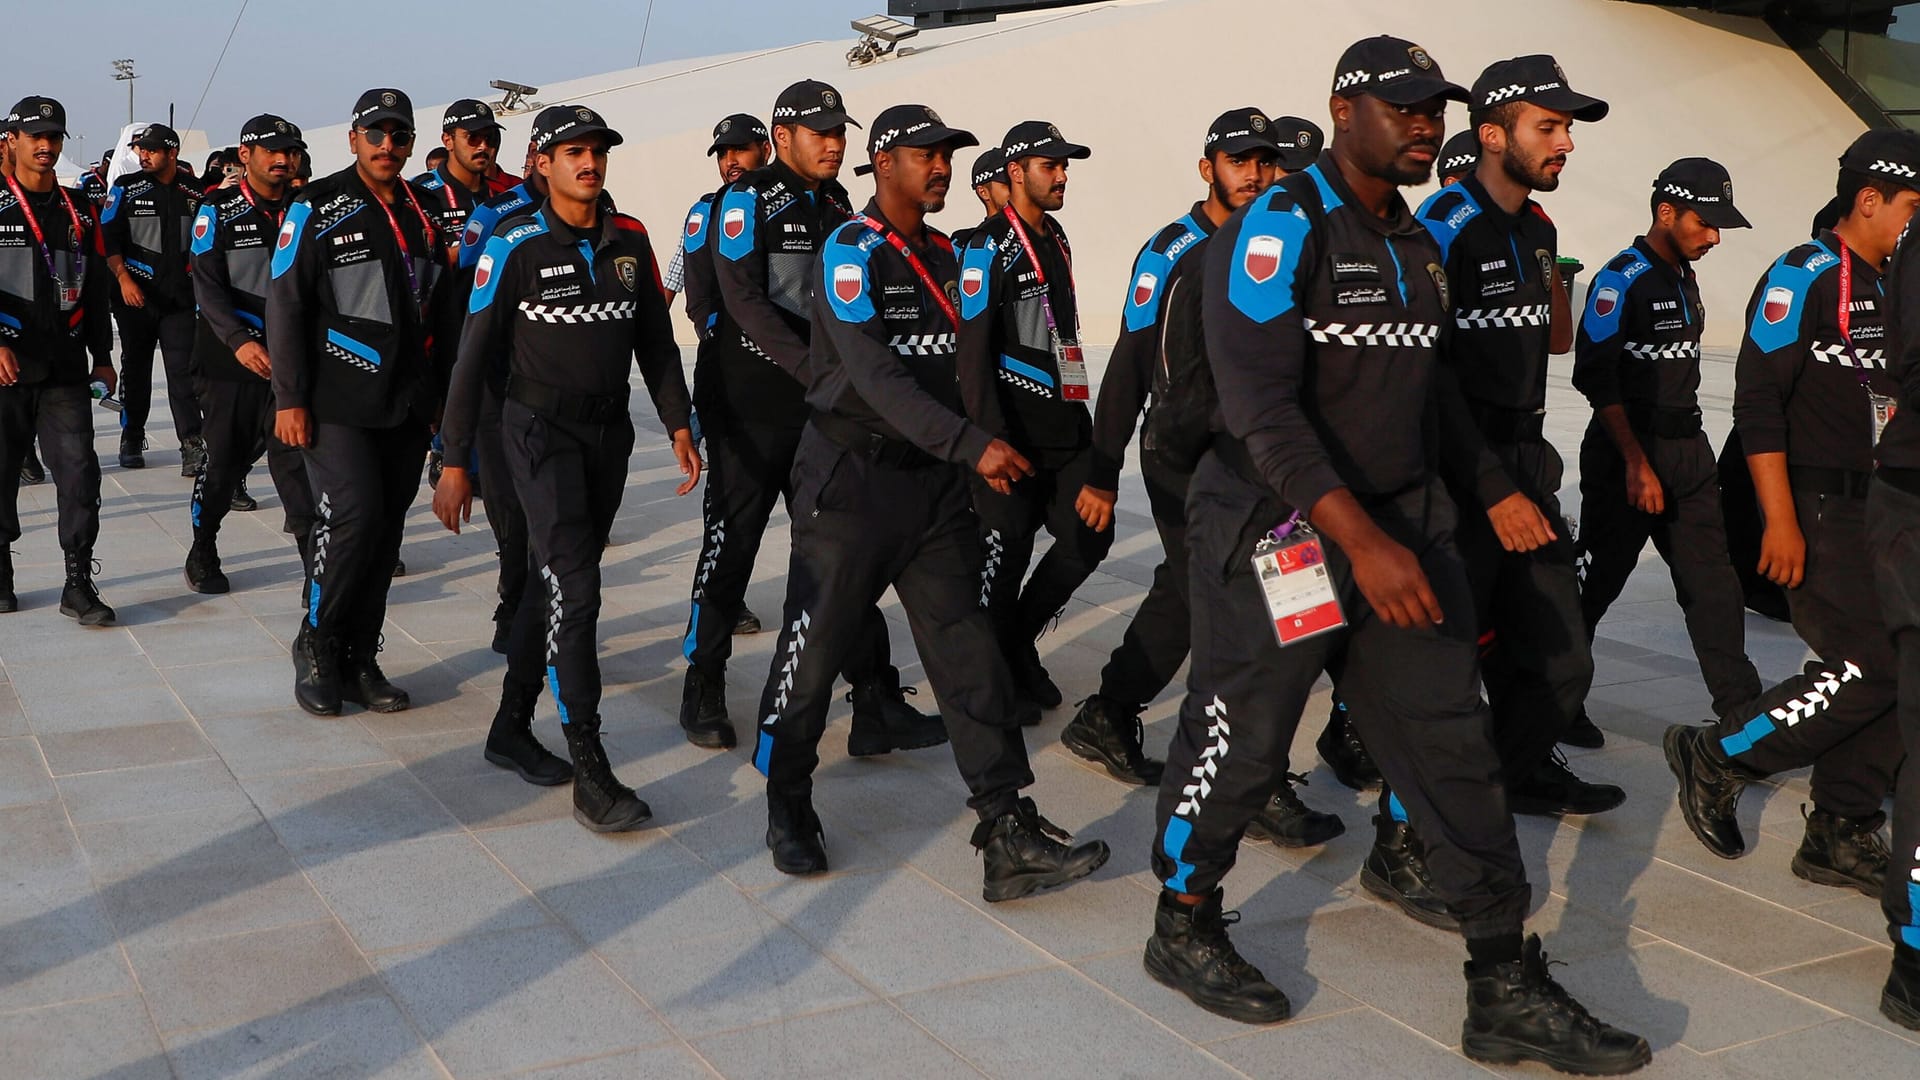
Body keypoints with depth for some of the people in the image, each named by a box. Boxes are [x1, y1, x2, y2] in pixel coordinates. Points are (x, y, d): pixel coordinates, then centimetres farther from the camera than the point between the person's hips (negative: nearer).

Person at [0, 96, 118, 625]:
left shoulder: (79, 212, 12)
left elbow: (96, 288, 18)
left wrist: (102, 356, 16)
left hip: (65, 369, 3)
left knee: (79, 473, -5)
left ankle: (79, 585, 0)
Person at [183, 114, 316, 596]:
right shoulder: (218, 212, -1)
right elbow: (208, 286, -11)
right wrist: (240, 342, -25)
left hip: (289, 362, 2)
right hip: (228, 361, -2)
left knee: (297, 462, -7)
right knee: (224, 462, 8)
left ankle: (317, 574, -8)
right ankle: (202, 552, 30)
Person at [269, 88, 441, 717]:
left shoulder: (422, 214, 13)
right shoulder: (318, 208, -3)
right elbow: (285, 304, -6)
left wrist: (436, 393, 17)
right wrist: (289, 399, -11)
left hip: (406, 405, 5)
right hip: (337, 403, -5)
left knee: (386, 527, 6)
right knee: (353, 517, -15)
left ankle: (359, 660, 16)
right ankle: (317, 647, 4)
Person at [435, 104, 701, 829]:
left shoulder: (631, 240, 6)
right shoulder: (515, 246, -8)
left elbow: (656, 339, 14)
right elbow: (474, 354, -6)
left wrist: (678, 425, 4)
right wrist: (455, 461, -8)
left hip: (610, 433, 6)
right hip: (542, 433, -5)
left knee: (559, 586, 13)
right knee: (575, 592, -15)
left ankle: (511, 730, 28)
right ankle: (589, 773, -13)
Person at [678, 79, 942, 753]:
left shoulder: (837, 207, 14)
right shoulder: (748, 199, -7)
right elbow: (745, 301, -18)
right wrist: (814, 368, -26)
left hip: (820, 405, 6)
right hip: (749, 403, -6)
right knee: (731, 545, 3)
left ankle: (877, 704, 6)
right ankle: (703, 696, 17)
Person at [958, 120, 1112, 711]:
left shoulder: (1056, 239, 17)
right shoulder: (989, 247, -10)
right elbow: (973, 349, -15)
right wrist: (990, 441, -20)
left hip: (1067, 424, 8)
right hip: (1014, 431, -8)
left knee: (1089, 536, 6)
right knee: (1007, 553, -1)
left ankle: (1021, 641, 26)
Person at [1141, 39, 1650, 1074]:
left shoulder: (1420, 242, 13)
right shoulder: (1279, 227, -13)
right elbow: (1261, 403, -23)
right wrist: (1363, 542, -29)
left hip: (1400, 523, 7)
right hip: (1280, 530, -7)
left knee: (1453, 744, 4)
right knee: (1239, 743, 4)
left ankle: (1507, 991, 10)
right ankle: (1184, 929, 28)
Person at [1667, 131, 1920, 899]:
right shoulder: (1803, 278, -11)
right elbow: (1758, 400, -17)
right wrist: (1781, 520, -22)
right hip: (1817, 509, -9)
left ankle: (1841, 835, 16)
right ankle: (1714, 757, 2)